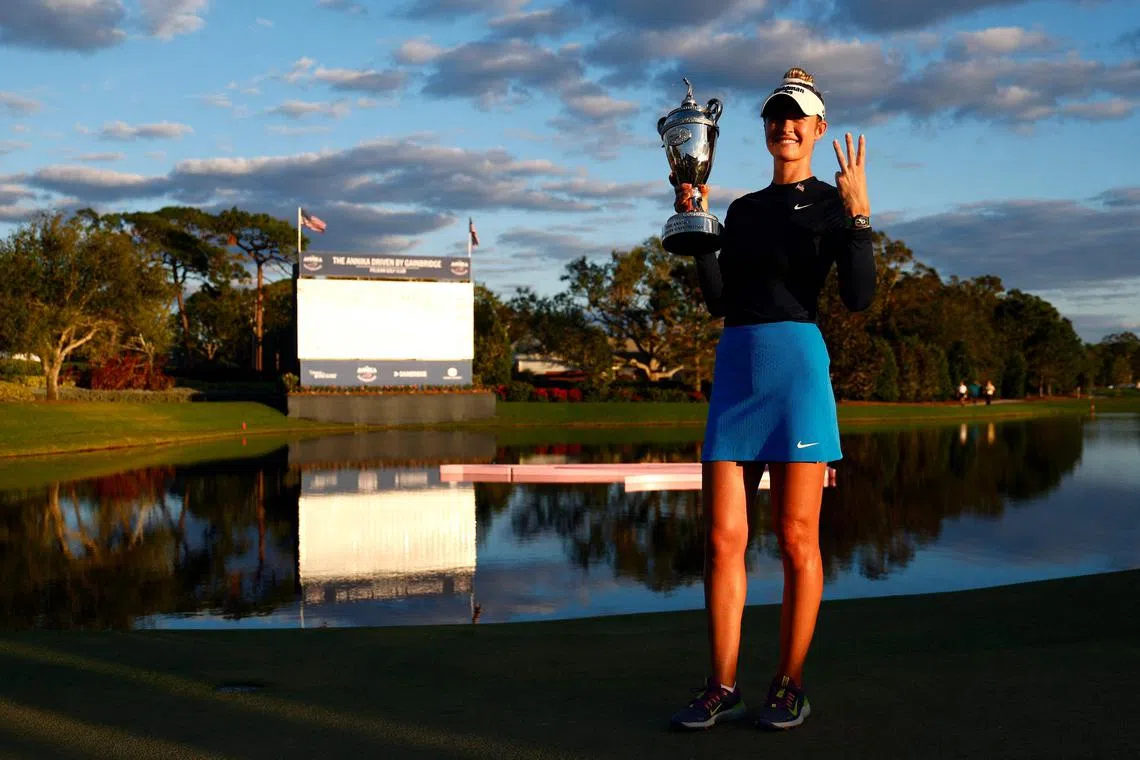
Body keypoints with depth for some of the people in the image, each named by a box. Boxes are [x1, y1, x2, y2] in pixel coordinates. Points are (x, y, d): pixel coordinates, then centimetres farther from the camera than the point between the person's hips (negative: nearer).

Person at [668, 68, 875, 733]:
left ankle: (790, 686, 11)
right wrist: (696, 224, 8)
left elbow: (859, 297, -7)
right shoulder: (743, 210, 20)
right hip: (734, 369, 5)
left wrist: (860, 215, -14)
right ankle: (723, 688, 10)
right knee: (723, 538, 2)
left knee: (796, 539, -1)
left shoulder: (834, 201, 5)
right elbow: (720, 299, 12)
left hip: (797, 364, -5)